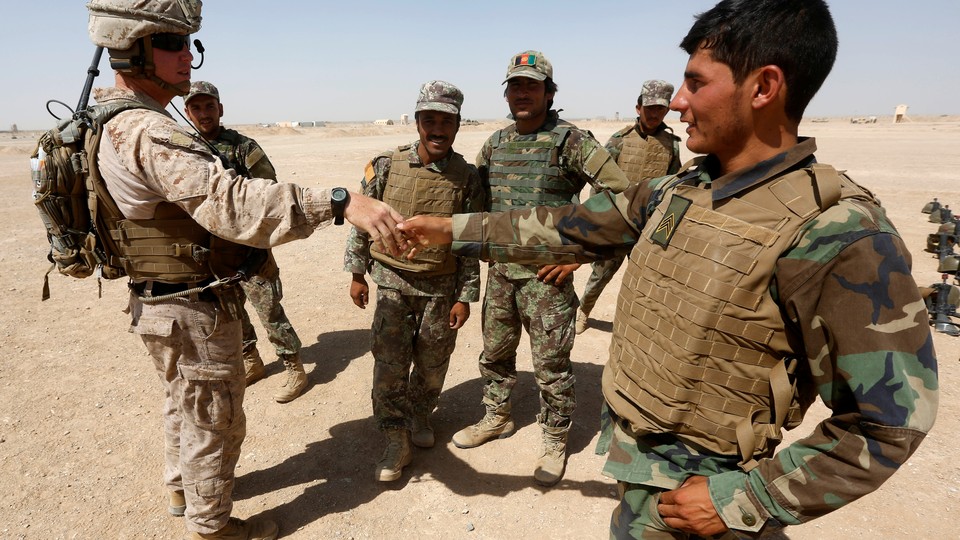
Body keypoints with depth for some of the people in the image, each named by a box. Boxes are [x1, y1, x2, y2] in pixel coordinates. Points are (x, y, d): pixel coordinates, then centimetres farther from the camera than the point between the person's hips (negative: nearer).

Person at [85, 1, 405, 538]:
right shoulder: (149, 133, -28)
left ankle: (183, 489, 50)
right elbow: (231, 202, -43)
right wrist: (340, 202, -51)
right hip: (196, 314, -10)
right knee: (214, 424, 9)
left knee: (185, 405, 28)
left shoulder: (111, 122, 7)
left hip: (161, 306, 10)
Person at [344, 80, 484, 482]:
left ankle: (419, 416, 41)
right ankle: (396, 443, 17)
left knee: (432, 365, 14)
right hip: (393, 282, 0)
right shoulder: (386, 166, -8)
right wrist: (356, 274, 4)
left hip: (441, 288, 1)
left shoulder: (467, 178, -7)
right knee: (389, 365, 0)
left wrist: (465, 297, -3)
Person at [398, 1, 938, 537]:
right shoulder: (676, 193, -2)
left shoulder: (839, 235, -23)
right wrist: (451, 229, 6)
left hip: (689, 487, -6)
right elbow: (569, 228, 3)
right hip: (632, 448, 6)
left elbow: (891, 418, -19)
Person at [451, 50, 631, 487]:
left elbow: (621, 196, -15)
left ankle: (555, 441, 26)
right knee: (494, 351, 18)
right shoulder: (494, 143, 8)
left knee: (551, 364, 5)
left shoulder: (571, 141, -10)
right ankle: (497, 418, 41)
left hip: (546, 274, -6)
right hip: (500, 270, 6)